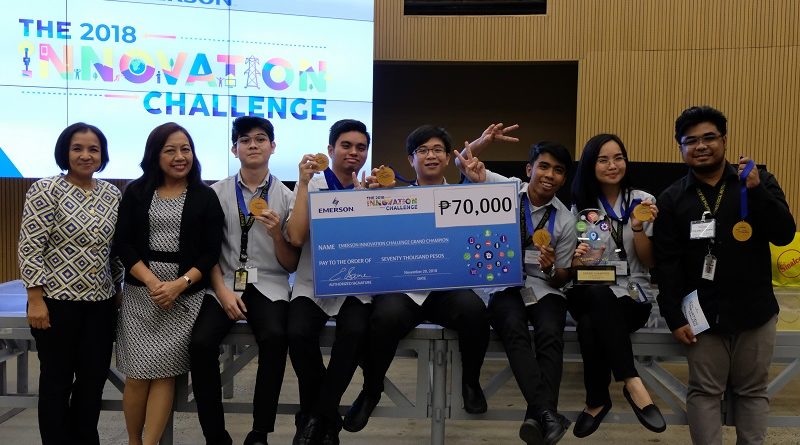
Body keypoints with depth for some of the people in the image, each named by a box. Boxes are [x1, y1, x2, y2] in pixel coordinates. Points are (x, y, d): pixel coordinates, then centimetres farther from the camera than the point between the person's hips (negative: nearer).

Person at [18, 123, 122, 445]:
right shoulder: (45, 190, -9)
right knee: (57, 379, 8)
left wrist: (118, 291, 12)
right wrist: (36, 299, -15)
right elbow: (30, 248, -12)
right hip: (57, 300, -5)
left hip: (101, 302, 5)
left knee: (94, 378, 12)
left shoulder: (112, 194, 7)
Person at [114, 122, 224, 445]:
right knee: (137, 375, 1)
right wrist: (153, 282, -13)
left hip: (186, 296, -1)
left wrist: (179, 285, -15)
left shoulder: (206, 197, 4)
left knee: (164, 373, -3)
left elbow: (210, 252, -1)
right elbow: (122, 244, 0)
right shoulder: (136, 192, 6)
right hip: (140, 293, 1)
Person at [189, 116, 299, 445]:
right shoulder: (217, 193, 6)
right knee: (201, 342, -26)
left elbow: (291, 265, 5)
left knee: (274, 338, -31)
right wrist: (222, 290, -9)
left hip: (268, 286, -1)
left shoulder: (286, 197, 4)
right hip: (224, 284, 1)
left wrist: (276, 234, -13)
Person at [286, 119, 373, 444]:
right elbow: (296, 237, -12)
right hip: (313, 284, -1)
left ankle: (317, 418, -10)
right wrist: (304, 183, -12)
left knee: (354, 332, -32)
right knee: (298, 333, -31)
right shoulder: (311, 186, 4)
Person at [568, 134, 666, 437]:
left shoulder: (643, 201, 5)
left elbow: (649, 262, 4)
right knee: (599, 296, -38)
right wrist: (576, 258, -14)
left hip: (633, 295, -1)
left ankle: (597, 401, -19)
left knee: (591, 326, -35)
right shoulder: (580, 205, 8)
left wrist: (638, 228, -13)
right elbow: (573, 263, 10)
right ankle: (632, 383, -30)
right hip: (590, 295, 1)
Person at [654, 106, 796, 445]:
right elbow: (667, 264, -2)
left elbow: (784, 235, -8)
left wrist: (756, 190, -20)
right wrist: (675, 317, -7)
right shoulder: (671, 200, 1)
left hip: (755, 311, 1)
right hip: (703, 314, -1)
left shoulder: (760, 182, 3)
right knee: (704, 392, 5)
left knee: (752, 391, 12)